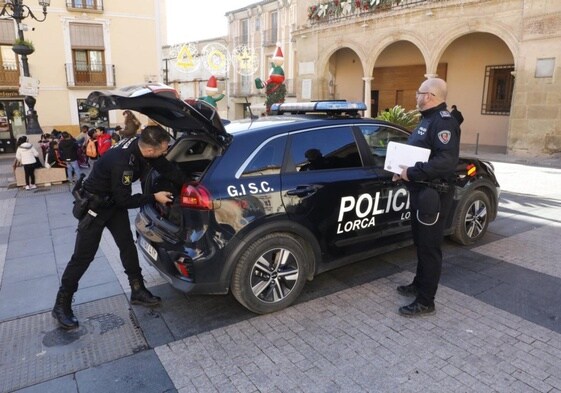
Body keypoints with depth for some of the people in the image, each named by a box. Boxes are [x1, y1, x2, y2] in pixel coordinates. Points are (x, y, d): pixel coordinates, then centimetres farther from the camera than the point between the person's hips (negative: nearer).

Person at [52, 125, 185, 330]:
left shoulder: (141, 144, -15)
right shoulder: (122, 161, -38)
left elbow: (167, 168, -1)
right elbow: (125, 200, -27)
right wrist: (154, 197, -18)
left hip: (114, 201, 8)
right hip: (95, 204, -8)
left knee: (127, 246, 8)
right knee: (83, 256, 0)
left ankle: (138, 291, 20)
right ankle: (62, 304, 16)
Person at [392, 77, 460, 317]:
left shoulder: (443, 122, -18)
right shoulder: (428, 120, 16)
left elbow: (447, 161, -29)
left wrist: (412, 173, -23)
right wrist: (405, 172, 8)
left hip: (433, 194, -11)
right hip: (420, 191, 11)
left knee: (429, 247, -2)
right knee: (421, 243, 20)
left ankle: (425, 301, 8)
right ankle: (419, 285, 36)